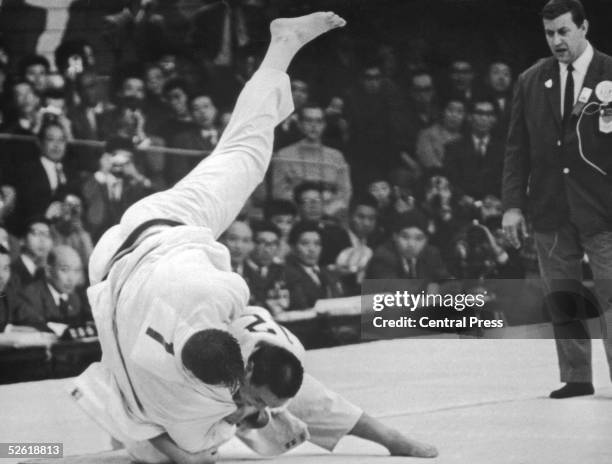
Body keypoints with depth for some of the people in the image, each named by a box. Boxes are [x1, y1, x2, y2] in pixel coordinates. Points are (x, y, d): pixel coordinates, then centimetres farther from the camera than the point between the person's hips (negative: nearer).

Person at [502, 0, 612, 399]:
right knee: (562, 299, 5)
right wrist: (513, 204, 3)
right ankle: (576, 378, 12)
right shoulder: (531, 82, 9)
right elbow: (517, 148, 8)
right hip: (551, 211, 3)